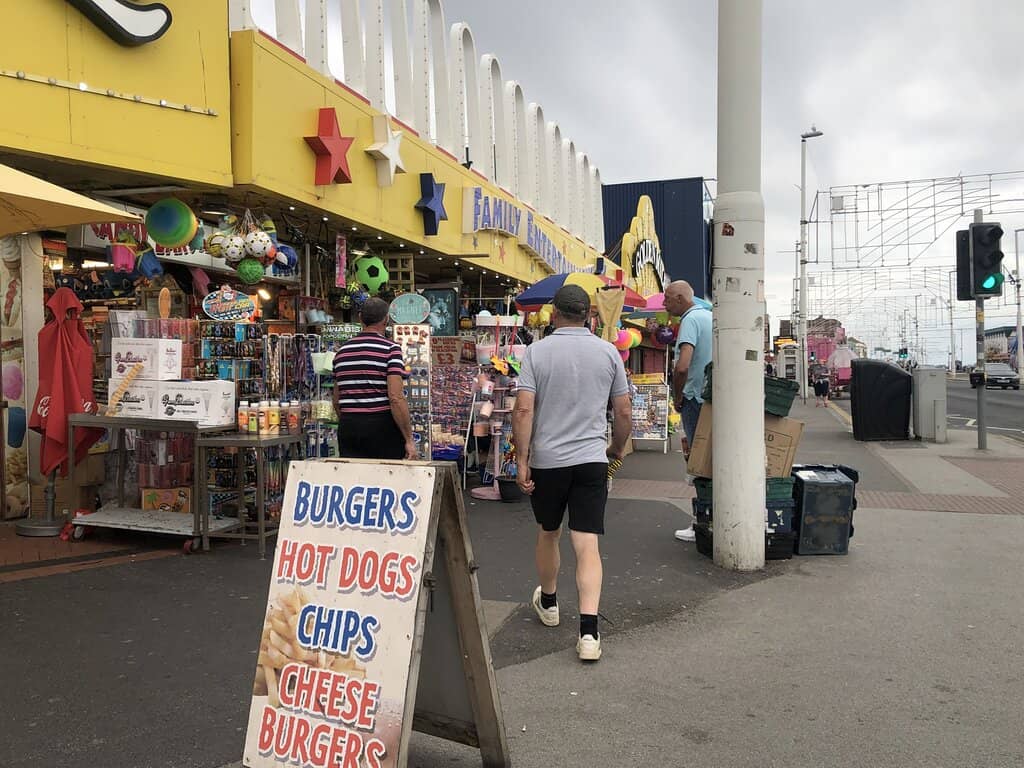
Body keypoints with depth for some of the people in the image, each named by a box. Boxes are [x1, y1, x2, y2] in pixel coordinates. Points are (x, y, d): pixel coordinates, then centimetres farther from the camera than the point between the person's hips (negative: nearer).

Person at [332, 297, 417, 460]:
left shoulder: (342, 351, 11)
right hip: (382, 427, -5)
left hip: (348, 427, 5)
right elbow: (396, 397, -17)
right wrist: (409, 440, -13)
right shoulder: (390, 349, -7)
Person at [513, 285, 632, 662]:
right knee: (587, 545, -2)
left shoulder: (537, 351, -4)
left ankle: (548, 602, 41)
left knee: (548, 534, 20)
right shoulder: (608, 352, 1)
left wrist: (521, 461, -6)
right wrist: (617, 448, 21)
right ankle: (588, 631, -11)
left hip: (546, 460, 0)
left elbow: (523, 409, -11)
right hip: (592, 458, 0)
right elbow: (623, 412, 4)